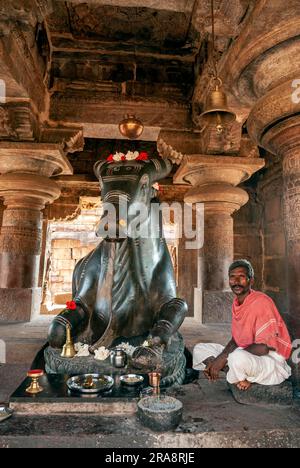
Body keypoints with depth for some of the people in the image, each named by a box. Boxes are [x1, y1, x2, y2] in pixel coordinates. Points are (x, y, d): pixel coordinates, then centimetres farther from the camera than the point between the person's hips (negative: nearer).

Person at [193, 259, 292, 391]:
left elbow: (263, 348, -24)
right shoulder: (236, 302, 5)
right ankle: (241, 377, -7)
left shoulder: (261, 302, -21)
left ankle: (238, 377, -6)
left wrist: (224, 357, -21)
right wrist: (216, 361, -6)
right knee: (200, 349, 4)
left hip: (271, 360, -8)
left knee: (239, 357, -40)